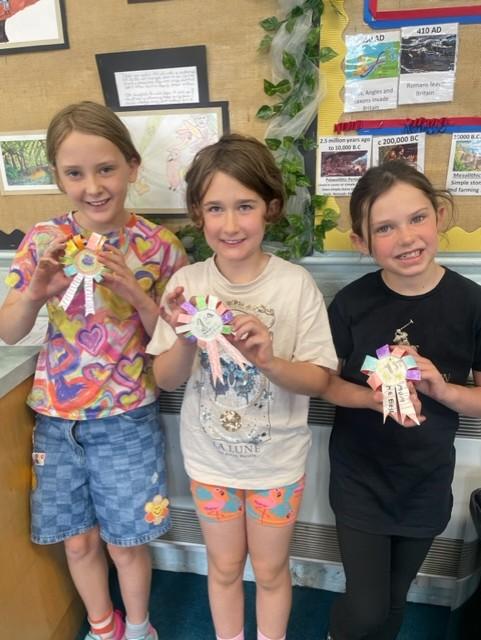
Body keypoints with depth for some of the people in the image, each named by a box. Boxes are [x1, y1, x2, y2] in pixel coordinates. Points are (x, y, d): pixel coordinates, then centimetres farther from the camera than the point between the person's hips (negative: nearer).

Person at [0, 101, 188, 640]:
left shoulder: (158, 246, -10)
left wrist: (135, 292, -22)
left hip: (127, 418, -2)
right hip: (56, 415, 2)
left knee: (126, 541, 12)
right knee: (79, 539, 18)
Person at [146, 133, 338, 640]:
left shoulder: (295, 283, -18)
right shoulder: (187, 282, -13)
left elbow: (318, 379, -13)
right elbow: (166, 380, -7)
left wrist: (268, 360, -32)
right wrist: (186, 340, -28)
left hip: (277, 460, -1)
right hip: (209, 459, 2)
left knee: (270, 569, 21)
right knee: (224, 566, 23)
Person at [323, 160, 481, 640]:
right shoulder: (352, 303, -15)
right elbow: (324, 383, -6)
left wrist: (441, 389, -26)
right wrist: (372, 397, -24)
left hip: (427, 480, 2)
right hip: (359, 478, -1)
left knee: (394, 600, 22)